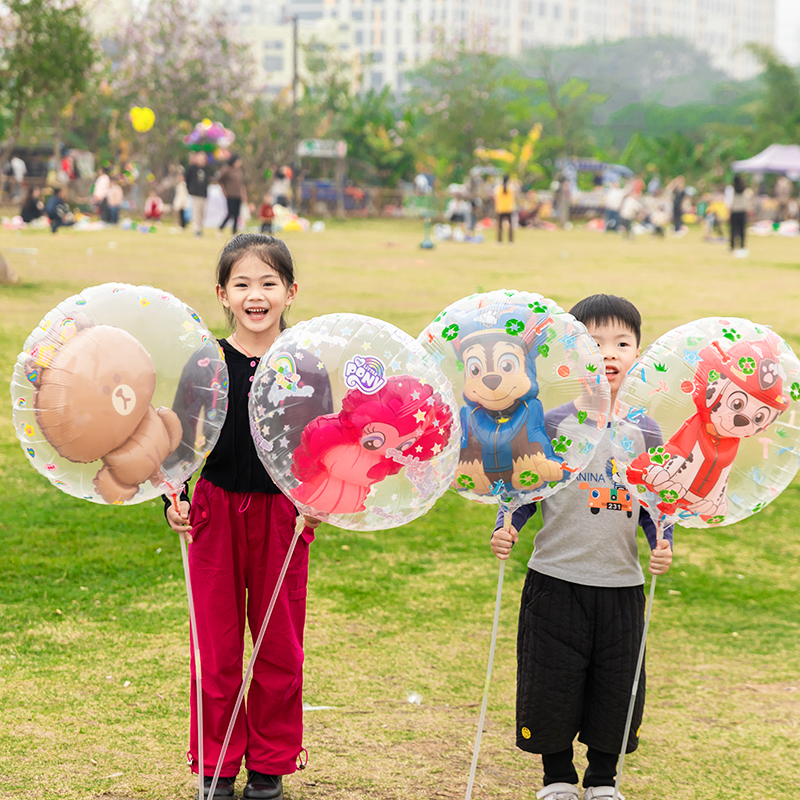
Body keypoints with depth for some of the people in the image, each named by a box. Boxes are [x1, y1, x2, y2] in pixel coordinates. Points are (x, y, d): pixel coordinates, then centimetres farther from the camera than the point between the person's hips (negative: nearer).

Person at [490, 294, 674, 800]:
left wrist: (663, 544, -10)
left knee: (617, 684, 9)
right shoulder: (552, 426, -5)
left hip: (622, 584, 2)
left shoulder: (645, 432, 2)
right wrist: (507, 530, -16)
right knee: (552, 682, 5)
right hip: (557, 581, -2)